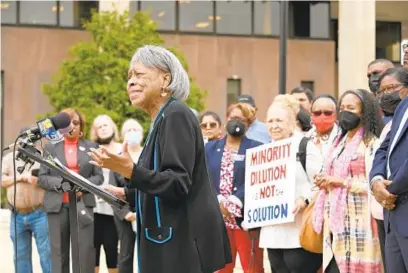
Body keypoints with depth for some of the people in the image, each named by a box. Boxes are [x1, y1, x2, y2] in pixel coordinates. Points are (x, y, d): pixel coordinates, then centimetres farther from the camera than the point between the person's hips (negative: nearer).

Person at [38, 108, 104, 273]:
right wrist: (62, 183, -13)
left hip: (83, 204, 0)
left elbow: (99, 176, 8)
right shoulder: (50, 147, 10)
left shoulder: (90, 147, 12)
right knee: (59, 252, 0)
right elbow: (41, 178, 4)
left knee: (86, 250, -7)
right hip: (57, 205, 0)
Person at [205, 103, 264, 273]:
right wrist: (219, 202, -11)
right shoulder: (210, 148, 13)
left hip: (245, 217, -3)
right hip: (217, 218, 3)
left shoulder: (256, 148, 3)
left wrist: (233, 203, -16)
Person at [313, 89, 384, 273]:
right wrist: (324, 181, 7)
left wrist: (340, 181, -13)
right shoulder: (339, 143, 20)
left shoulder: (372, 143, -5)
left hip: (358, 223, -7)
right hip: (335, 222, 7)